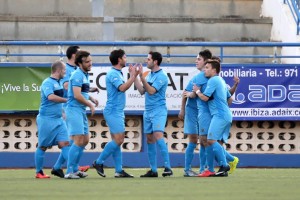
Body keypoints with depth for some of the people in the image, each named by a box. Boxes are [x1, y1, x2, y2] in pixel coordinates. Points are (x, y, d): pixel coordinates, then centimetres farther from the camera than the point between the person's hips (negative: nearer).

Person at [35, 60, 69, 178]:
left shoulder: (58, 83, 14)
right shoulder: (48, 83, -13)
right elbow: (50, 97, -30)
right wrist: (66, 100, -26)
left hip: (58, 120, 8)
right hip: (47, 119, -8)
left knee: (64, 143, -3)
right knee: (43, 146, 1)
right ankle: (39, 172, 8)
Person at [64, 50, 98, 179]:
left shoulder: (85, 75, 16)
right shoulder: (77, 75, -15)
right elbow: (77, 95, -22)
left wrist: (91, 98, 8)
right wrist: (90, 104, -9)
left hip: (82, 111, 10)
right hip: (74, 110, -10)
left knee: (85, 140, 13)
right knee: (78, 141, -13)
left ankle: (75, 169, 20)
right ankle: (69, 172, -12)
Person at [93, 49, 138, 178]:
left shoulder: (117, 74, 16)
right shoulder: (113, 74, -14)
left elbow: (124, 88, 26)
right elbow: (122, 88, -26)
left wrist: (133, 75, 21)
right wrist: (133, 76, -19)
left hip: (117, 112, 10)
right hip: (113, 112, -10)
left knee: (117, 141, 8)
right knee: (118, 140, -13)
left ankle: (119, 171, 7)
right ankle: (99, 162, -6)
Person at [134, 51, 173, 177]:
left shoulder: (161, 76, -11)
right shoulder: (149, 75, 14)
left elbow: (151, 91, -20)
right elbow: (142, 91, 14)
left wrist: (141, 77, -24)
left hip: (158, 111, -9)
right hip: (148, 111, 9)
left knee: (158, 136, -20)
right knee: (150, 139, 8)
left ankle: (168, 168, -22)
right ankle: (153, 170, 12)